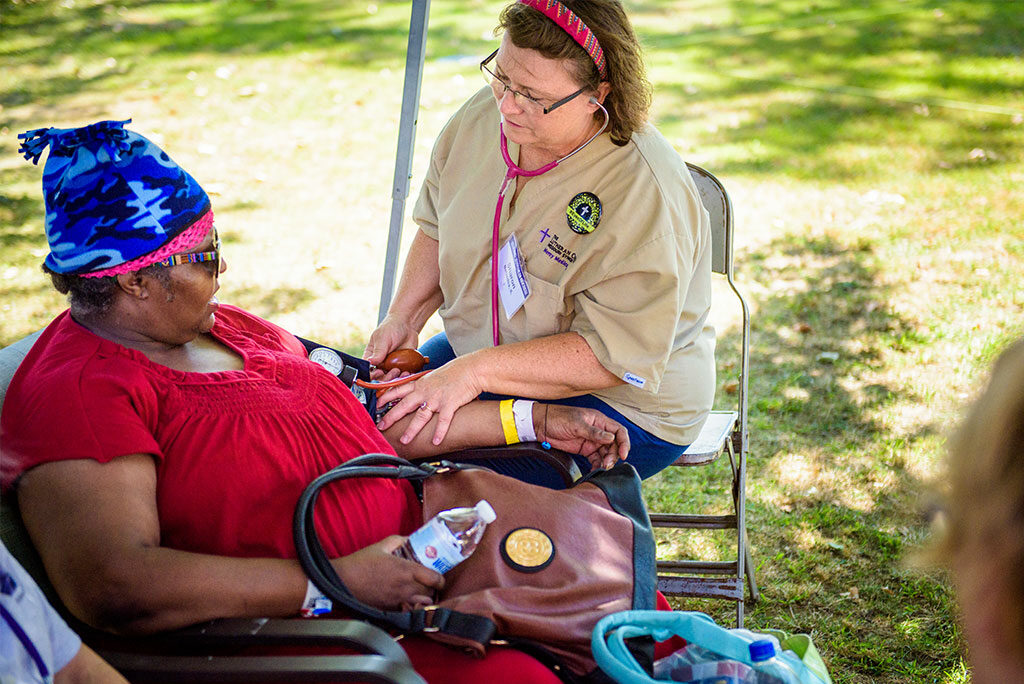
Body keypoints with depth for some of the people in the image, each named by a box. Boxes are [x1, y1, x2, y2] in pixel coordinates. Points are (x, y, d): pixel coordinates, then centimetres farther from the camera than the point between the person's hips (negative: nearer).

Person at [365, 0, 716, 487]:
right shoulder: (484, 115, -7)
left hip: (621, 404, -7)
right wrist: (404, 317, -2)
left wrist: (475, 372, -32)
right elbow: (437, 223, 12)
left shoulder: (645, 194, -29)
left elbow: (615, 355, -28)